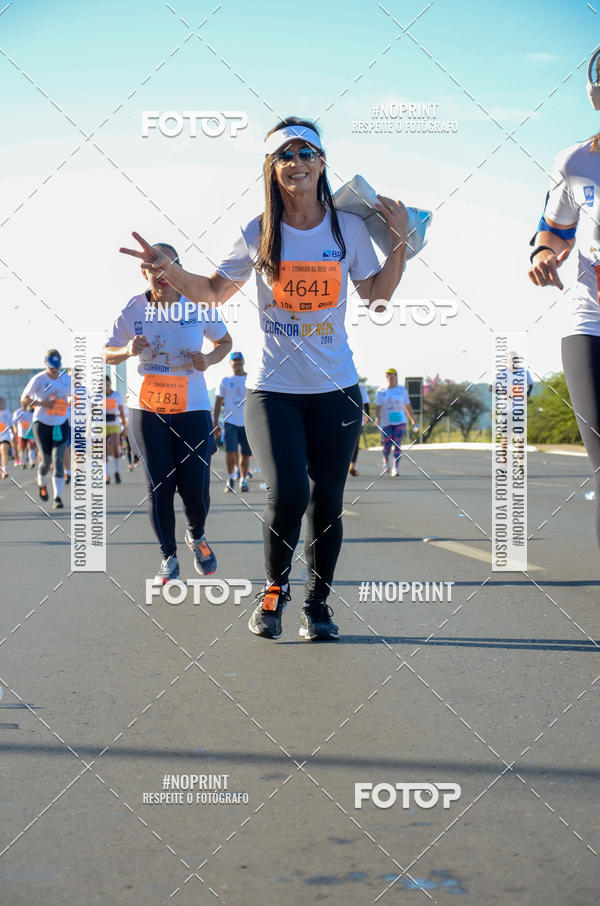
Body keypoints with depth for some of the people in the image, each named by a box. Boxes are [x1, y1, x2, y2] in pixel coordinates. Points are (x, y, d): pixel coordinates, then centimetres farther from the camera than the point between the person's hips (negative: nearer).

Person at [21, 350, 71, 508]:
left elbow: (71, 394, 22)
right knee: (46, 460, -3)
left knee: (58, 459, -9)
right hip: (42, 424, -2)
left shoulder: (66, 377, 4)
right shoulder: (38, 379, -9)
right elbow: (24, 399, -9)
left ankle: (57, 497, -9)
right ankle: (41, 483, 32)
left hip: (61, 424, 2)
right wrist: (42, 403, -23)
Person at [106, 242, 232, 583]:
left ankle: (197, 537, 28)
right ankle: (169, 557, 15)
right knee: (159, 486, -2)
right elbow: (108, 353, 7)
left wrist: (209, 359, -9)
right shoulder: (133, 309, -2)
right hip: (147, 411, 0)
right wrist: (127, 351, -16)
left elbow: (224, 341, 13)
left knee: (195, 488, -5)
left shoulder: (198, 305, -2)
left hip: (193, 408, 0)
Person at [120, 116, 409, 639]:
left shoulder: (348, 227, 3)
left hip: (336, 390, 1)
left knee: (327, 501, 0)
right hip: (272, 389, -1)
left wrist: (400, 243, 0)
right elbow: (214, 292, 13)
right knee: (288, 492, -17)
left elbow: (377, 293, 12)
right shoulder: (258, 234, 1)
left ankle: (318, 601, 21)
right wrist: (168, 269, -2)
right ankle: (274, 589, 9)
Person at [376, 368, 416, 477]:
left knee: (397, 444, -13)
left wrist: (413, 420, 9)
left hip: (400, 421, 0)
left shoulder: (402, 390, 6)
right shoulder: (381, 391, 3)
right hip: (386, 422, 0)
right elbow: (378, 407, -4)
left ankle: (395, 468, -15)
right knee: (387, 445, 1)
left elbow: (408, 406, 10)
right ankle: (386, 461, 32)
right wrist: (378, 418, -20)